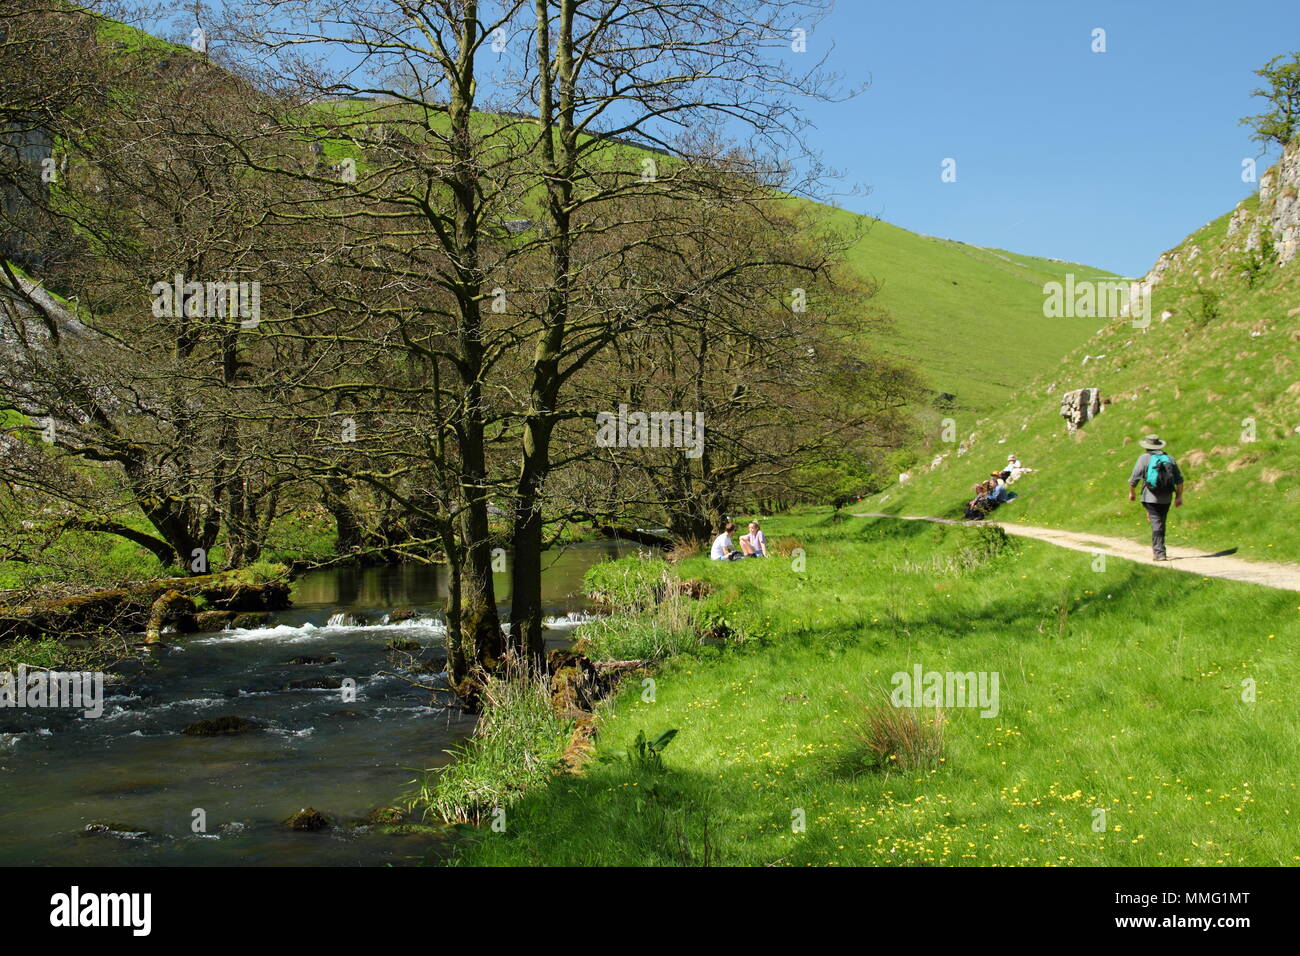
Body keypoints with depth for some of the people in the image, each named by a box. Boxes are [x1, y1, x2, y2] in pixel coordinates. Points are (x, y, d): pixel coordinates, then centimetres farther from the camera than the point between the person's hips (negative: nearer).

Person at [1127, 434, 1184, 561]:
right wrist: (1179, 496, 12)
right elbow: (1179, 480, 7)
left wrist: (1132, 492, 11)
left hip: (1150, 497, -4)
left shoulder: (1144, 458, -4)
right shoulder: (1169, 458, 8)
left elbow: (1134, 479, -4)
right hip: (1166, 498, 4)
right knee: (1161, 523, 17)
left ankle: (1159, 552, -10)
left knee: (1156, 523, -4)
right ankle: (1156, 548, 28)